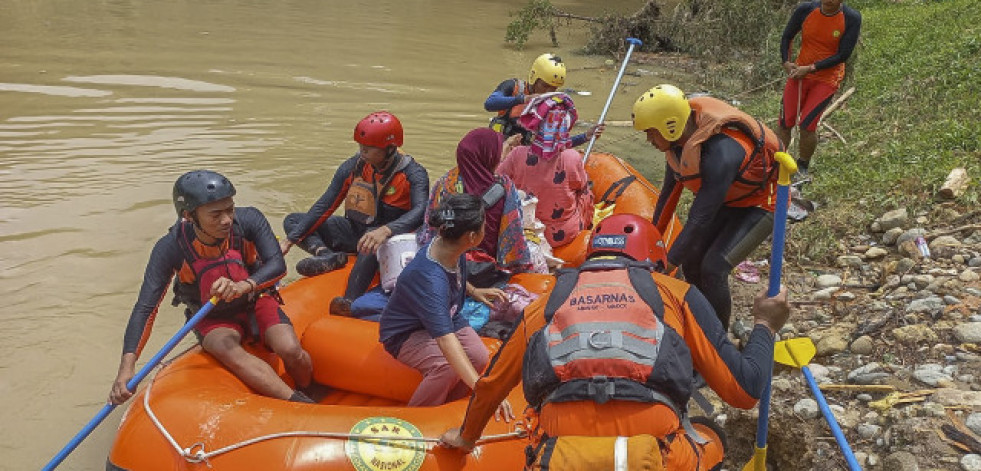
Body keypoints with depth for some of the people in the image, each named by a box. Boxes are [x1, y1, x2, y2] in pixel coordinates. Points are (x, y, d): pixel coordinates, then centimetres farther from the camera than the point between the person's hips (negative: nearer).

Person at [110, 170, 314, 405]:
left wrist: (244, 286, -49)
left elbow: (277, 264, -28)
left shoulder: (249, 220, -21)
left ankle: (311, 393, 6)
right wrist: (127, 366, -35)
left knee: (290, 350, -26)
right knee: (228, 350, -35)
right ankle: (302, 405, -32)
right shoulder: (171, 248, -23)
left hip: (257, 301, 1)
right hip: (213, 319, 0)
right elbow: (145, 308, -24)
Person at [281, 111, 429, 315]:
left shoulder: (413, 174, -15)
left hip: (390, 239, -6)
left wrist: (386, 231, -51)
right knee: (292, 221, -1)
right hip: (354, 231, 6)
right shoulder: (352, 167, -2)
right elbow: (324, 206, -1)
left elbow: (421, 211, -32)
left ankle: (351, 300, -52)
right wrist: (289, 241, -8)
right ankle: (327, 256, -27)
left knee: (373, 241, -43)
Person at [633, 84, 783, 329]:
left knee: (713, 269, -18)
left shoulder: (720, 154, -40)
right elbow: (670, 189, 3)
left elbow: (700, 219, -35)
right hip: (726, 198, 8)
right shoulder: (680, 138, -14)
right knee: (691, 260, 3)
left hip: (760, 204, -8)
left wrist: (668, 264, -29)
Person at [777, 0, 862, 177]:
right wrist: (786, 62, -11)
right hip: (799, 73, 3)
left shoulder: (852, 19, -16)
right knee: (785, 123, 0)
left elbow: (843, 55, -15)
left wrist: (810, 68, -20)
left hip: (827, 78, -2)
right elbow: (787, 37, 4)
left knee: (807, 125, -10)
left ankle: (802, 167, 14)